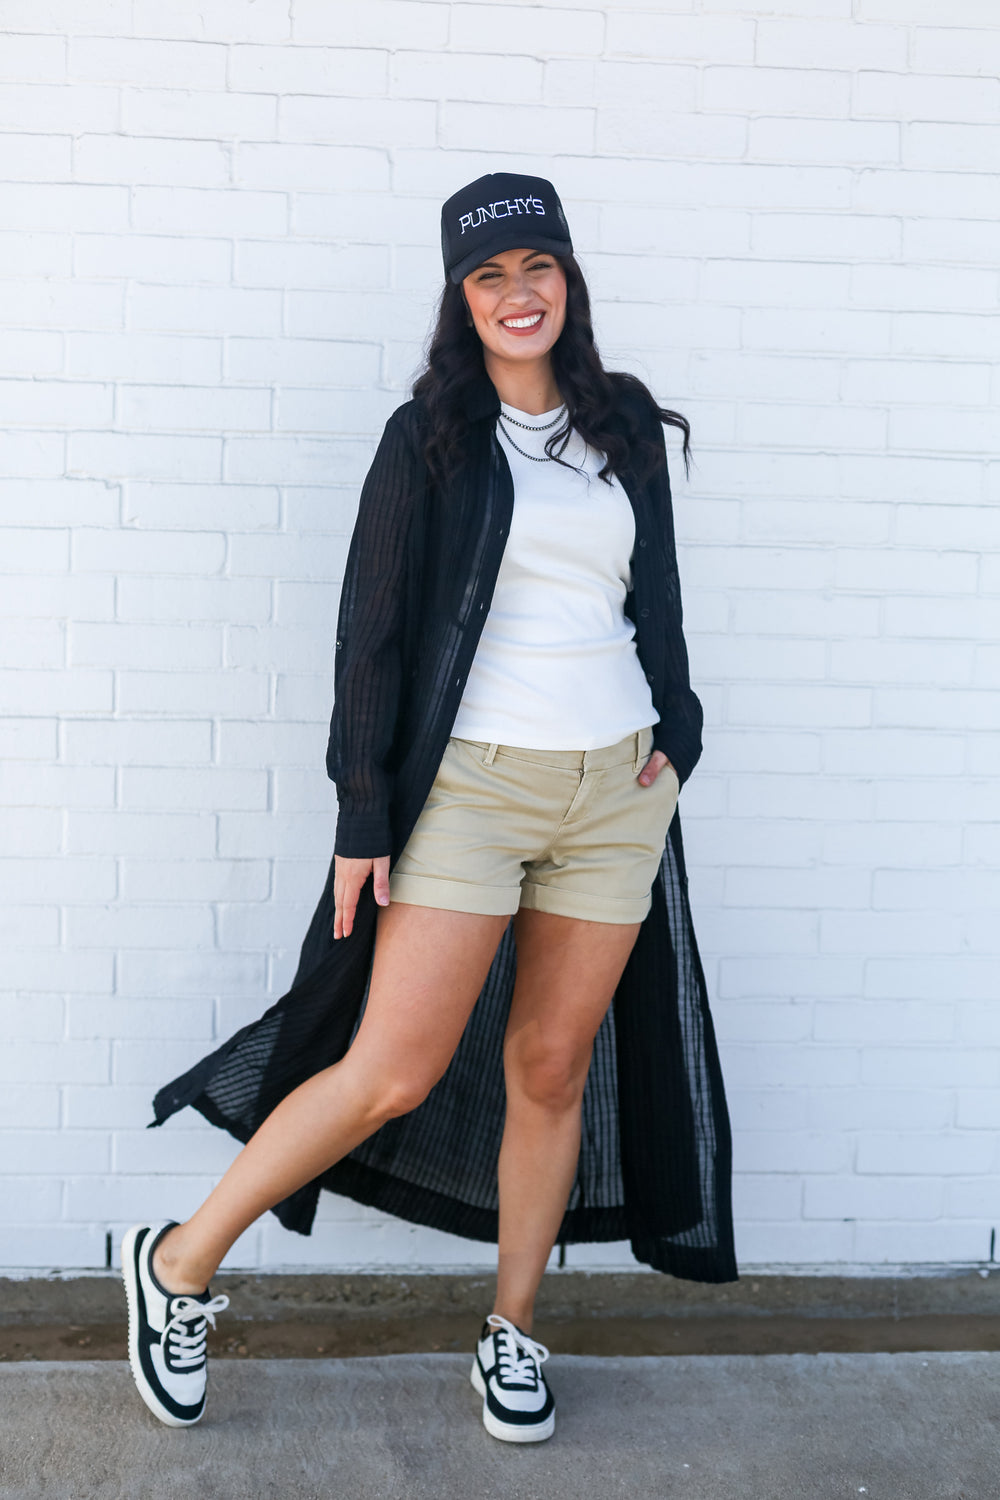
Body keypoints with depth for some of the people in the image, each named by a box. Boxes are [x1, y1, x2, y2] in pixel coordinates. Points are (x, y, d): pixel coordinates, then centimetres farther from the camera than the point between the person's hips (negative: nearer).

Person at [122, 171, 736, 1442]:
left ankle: (512, 1330, 25)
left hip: (615, 791, 4)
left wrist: (675, 734, 6)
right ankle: (180, 1265, 12)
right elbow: (372, 628, -3)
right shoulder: (432, 435, 0)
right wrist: (364, 814, -8)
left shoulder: (628, 429, 13)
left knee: (553, 1069, 8)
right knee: (396, 1073, -7)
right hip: (470, 780, -4)